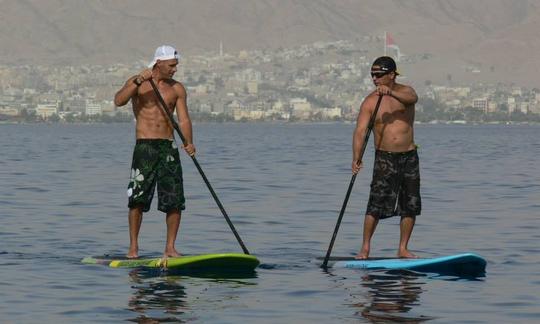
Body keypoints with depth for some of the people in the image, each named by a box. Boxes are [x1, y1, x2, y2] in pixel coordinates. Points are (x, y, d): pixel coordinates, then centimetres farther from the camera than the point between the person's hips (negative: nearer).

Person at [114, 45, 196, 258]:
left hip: (169, 147, 3)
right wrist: (139, 81, -25)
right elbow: (118, 101, -16)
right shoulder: (136, 82, 2)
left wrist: (189, 142, -14)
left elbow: (183, 120, 3)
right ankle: (133, 247, 0)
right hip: (144, 146, -3)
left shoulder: (177, 89, 10)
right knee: (138, 199, -8)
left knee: (175, 201, -1)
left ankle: (170, 248, 7)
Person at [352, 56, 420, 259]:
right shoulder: (370, 102, -3)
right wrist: (356, 157, -27)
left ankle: (402, 249, 11)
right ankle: (365, 248, -5)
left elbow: (412, 98, -25)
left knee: (411, 206, 3)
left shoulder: (404, 91, 1)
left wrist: (391, 93, -44)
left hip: (409, 156, 2)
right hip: (384, 158, -2)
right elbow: (360, 131, -12)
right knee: (376, 205, -11)